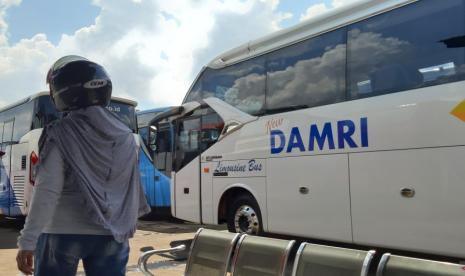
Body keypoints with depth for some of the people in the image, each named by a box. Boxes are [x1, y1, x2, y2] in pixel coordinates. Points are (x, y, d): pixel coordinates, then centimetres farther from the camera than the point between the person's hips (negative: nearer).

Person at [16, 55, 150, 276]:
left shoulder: (60, 134, -12)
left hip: (62, 233, -3)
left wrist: (27, 241, -14)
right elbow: (133, 189, 6)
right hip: (111, 234, 4)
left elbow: (47, 192, -17)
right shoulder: (125, 135, 1)